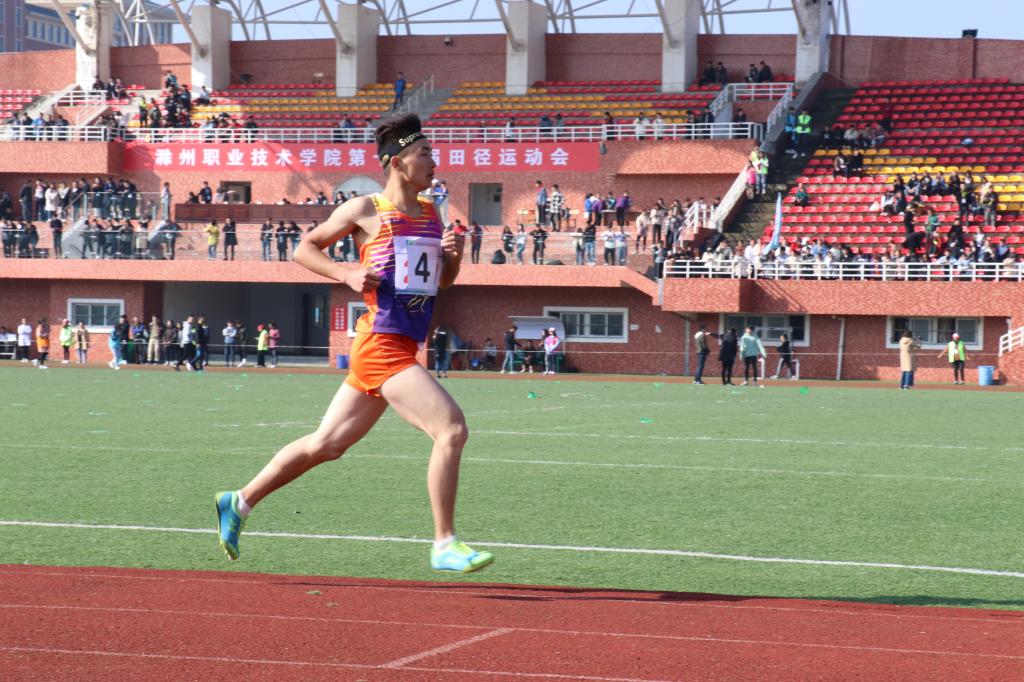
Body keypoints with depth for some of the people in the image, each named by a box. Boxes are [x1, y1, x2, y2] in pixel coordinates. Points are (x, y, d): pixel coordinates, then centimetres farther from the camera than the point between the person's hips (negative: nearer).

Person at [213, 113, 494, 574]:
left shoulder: (431, 213, 15)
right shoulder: (365, 210, -4)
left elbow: (444, 281, 24)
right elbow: (305, 249, 6)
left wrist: (453, 255, 3)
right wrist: (347, 275, -10)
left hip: (402, 349, 8)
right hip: (381, 345, -8)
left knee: (325, 445, 15)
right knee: (452, 428, -18)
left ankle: (238, 503, 28)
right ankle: (444, 545, -13)